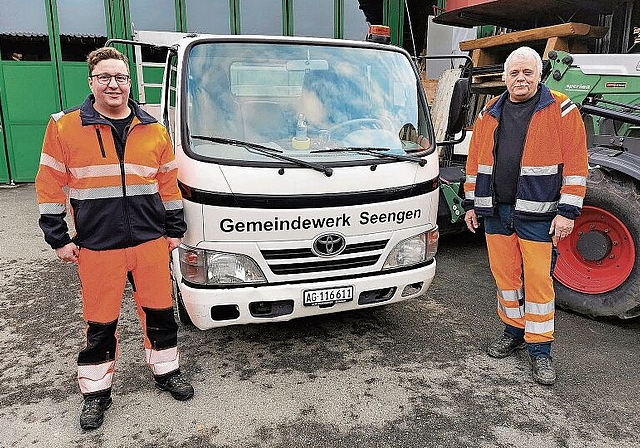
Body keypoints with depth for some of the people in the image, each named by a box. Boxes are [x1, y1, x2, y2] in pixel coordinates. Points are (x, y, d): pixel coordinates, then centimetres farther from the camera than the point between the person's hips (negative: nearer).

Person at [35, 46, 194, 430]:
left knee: (159, 312, 12)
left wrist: (175, 230, 9)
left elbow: (169, 184, 10)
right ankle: (96, 391, 30)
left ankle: (167, 371, 34)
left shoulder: (154, 130, 6)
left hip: (151, 242, 2)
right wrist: (58, 238, -2)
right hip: (96, 247, -2)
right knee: (100, 323, 10)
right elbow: (50, 186, 1)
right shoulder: (64, 127, -1)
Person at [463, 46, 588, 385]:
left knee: (538, 280, 0)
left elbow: (575, 164, -6)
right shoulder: (489, 114, 11)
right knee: (504, 275, 11)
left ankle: (540, 349, 14)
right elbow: (475, 162, 15)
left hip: (537, 214, -4)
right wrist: (471, 204, 12)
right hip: (495, 211, 4)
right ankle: (514, 331, 30)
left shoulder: (561, 111, -1)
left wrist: (567, 211, -11)